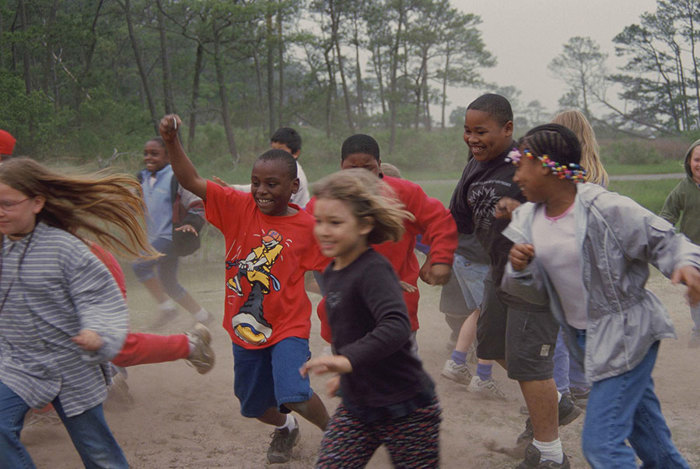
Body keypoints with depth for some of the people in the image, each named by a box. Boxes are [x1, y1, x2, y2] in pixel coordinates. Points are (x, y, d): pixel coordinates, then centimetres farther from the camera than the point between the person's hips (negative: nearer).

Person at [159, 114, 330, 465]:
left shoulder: (307, 227, -10)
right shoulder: (238, 207, -8)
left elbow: (329, 270, 1)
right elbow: (191, 182, -16)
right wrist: (171, 141, -29)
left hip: (288, 327, -3)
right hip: (245, 328, 3)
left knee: (295, 396, -24)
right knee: (254, 405, 20)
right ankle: (285, 428, 55)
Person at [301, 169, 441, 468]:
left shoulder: (373, 270, -21)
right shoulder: (332, 273, 7)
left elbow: (396, 326, -38)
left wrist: (348, 360, -50)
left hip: (405, 409, -8)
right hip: (356, 407, 8)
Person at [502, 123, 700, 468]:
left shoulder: (607, 209, -22)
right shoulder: (528, 220, -1)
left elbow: (663, 240, -13)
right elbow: (537, 291, 3)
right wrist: (520, 270, -19)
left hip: (626, 333, -7)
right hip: (585, 336, 7)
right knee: (640, 420, 26)